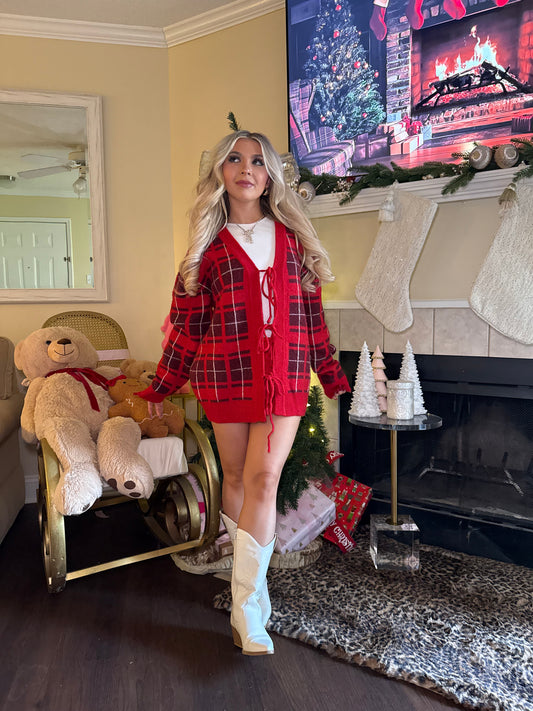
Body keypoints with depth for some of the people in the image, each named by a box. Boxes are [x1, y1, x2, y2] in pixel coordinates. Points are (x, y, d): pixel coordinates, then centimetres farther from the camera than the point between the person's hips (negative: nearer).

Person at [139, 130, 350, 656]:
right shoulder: (209, 243, 6)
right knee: (237, 477, 9)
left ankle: (247, 608, 3)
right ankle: (250, 582, 31)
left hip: (285, 376, 0)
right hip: (227, 375, 0)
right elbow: (187, 325, 6)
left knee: (263, 480, -8)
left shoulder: (292, 237, 10)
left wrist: (332, 376, 13)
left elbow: (312, 315, 12)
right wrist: (160, 388, 7)